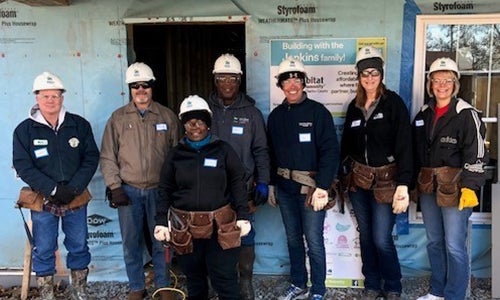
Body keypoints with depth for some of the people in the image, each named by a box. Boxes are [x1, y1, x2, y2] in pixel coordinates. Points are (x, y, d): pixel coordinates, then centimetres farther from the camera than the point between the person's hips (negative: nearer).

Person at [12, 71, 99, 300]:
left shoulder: (79, 125, 0)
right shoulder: (24, 130, -2)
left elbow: (91, 157, -1)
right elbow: (23, 167, -7)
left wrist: (74, 188, -13)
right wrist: (53, 189, -17)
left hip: (76, 199, 1)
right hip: (43, 201, -1)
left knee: (79, 247, 12)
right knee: (44, 250, 9)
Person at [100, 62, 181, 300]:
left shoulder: (168, 117, 3)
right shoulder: (118, 118, 3)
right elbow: (107, 156, 4)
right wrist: (115, 187, -3)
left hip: (159, 190, 0)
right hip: (128, 190, 1)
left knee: (162, 241, 8)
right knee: (131, 243, 9)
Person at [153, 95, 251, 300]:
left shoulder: (223, 150, 1)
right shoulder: (176, 154, 6)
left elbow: (237, 183, 1)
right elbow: (165, 190, 8)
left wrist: (243, 216, -5)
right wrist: (161, 221, 1)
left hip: (220, 226, -2)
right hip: (186, 228, 2)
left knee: (225, 280, 1)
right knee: (194, 279, 16)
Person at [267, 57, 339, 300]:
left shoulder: (318, 112, -8)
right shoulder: (276, 116, 8)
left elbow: (330, 151, -13)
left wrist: (322, 187, -19)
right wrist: (272, 184, 12)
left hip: (311, 187, -5)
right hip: (285, 188, 5)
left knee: (314, 241, 1)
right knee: (293, 238, 15)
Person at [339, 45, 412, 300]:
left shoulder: (393, 103, -6)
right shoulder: (354, 106, 8)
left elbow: (404, 145, -12)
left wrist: (403, 184, -19)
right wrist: (342, 175, 10)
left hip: (385, 180, -4)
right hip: (358, 179, 5)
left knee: (382, 239, -4)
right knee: (365, 236, 12)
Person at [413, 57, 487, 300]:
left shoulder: (467, 114, -6)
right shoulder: (424, 114, 12)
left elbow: (476, 154, -11)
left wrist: (469, 187, -18)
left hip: (455, 187, -6)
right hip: (427, 187, 6)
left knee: (454, 245, -4)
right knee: (434, 242, 14)